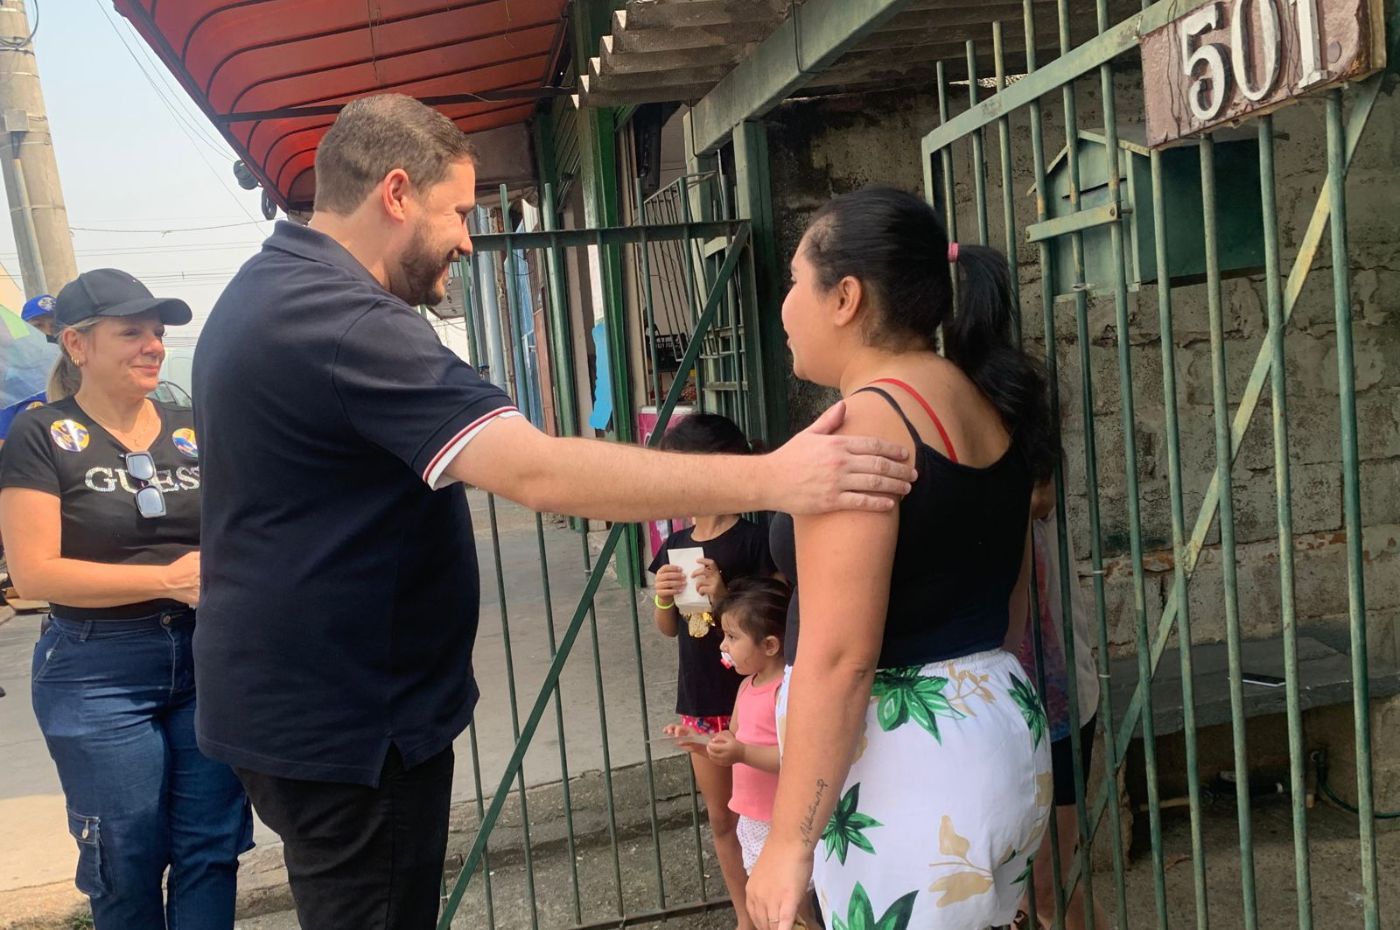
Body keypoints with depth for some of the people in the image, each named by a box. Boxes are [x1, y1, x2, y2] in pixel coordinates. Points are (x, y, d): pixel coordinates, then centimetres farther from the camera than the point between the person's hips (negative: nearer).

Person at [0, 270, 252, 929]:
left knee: (212, 848, 6)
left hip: (208, 659, 4)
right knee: (129, 863, 8)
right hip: (100, 676, -3)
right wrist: (168, 580, -19)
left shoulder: (192, 430, 8)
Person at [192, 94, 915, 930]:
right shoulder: (341, 323, -27)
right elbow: (540, 472, -35)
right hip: (346, 723, -10)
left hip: (298, 702, 10)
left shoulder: (268, 293, 8)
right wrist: (770, 479, -33)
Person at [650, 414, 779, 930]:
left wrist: (723, 598, -26)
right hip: (698, 701, 6)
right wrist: (663, 599, -8)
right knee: (721, 818, 17)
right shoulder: (675, 546, 4)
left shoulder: (754, 541, -13)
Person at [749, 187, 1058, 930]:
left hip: (904, 768, -9)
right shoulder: (984, 405, 9)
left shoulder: (860, 427, -19)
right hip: (1001, 739, 9)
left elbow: (838, 658, -22)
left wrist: (789, 841, -16)